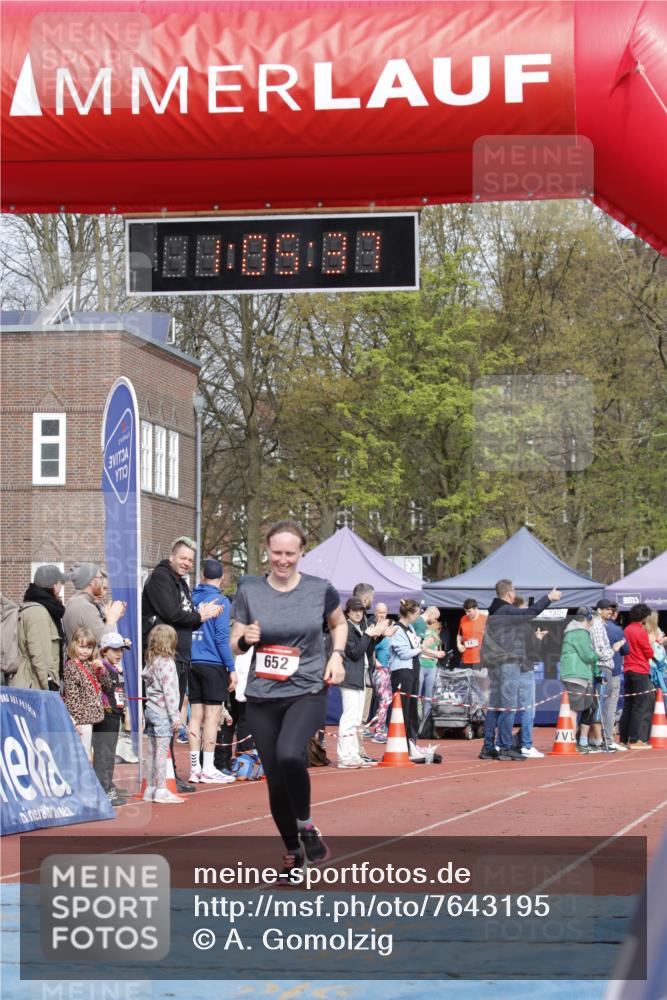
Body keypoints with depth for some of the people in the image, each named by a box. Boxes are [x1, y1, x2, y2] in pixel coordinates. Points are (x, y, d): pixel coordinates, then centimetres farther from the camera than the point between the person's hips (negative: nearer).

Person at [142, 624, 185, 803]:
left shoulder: (151, 662, 12)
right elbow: (169, 691, -17)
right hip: (162, 712, -9)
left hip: (150, 709, 9)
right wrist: (175, 715, -14)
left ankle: (150, 789, 16)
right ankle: (161, 790, -5)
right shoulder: (166, 663, -14)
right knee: (162, 751, -6)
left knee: (152, 751, 11)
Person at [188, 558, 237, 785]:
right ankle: (208, 769, -4)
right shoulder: (220, 601, -8)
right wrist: (231, 668, -9)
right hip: (213, 664, -6)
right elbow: (222, 637, -12)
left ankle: (195, 767, 9)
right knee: (212, 715, -3)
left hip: (192, 663, 6)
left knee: (196, 715, 8)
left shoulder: (192, 598, 9)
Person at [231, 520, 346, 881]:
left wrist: (337, 655, 0)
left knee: (289, 755, -29)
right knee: (275, 781, 6)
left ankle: (306, 825, -5)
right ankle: (292, 851, 27)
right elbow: (235, 644, 6)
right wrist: (246, 638, -16)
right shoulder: (249, 591, -1)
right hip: (262, 696, 2)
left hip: (307, 691, -2)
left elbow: (339, 624, 17)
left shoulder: (320, 590, -2)